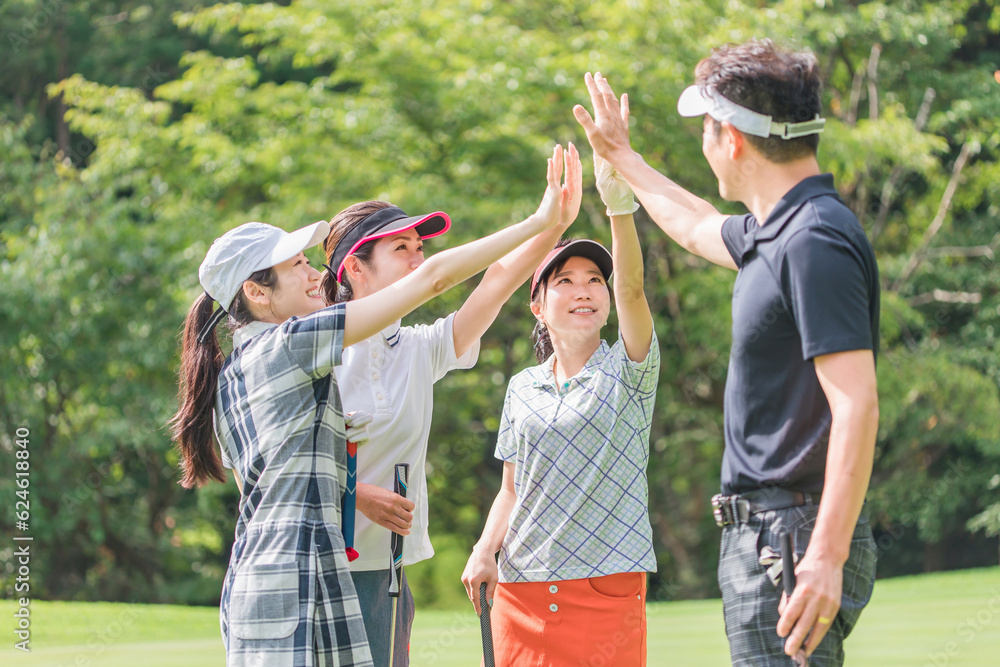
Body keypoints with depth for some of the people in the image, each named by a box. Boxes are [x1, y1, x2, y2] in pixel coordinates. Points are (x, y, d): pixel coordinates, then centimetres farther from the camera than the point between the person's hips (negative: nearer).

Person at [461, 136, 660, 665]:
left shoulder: (627, 372, 1)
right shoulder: (522, 389, 13)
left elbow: (631, 287, -17)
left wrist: (618, 203, -30)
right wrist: (485, 550, -1)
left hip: (607, 591, -3)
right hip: (521, 594, 4)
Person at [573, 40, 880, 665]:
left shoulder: (816, 244, -18)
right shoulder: (772, 232, 13)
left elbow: (858, 407, -24)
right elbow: (697, 227, 38)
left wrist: (825, 558, -29)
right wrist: (621, 156, 52)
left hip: (794, 540, -10)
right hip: (759, 534, 10)